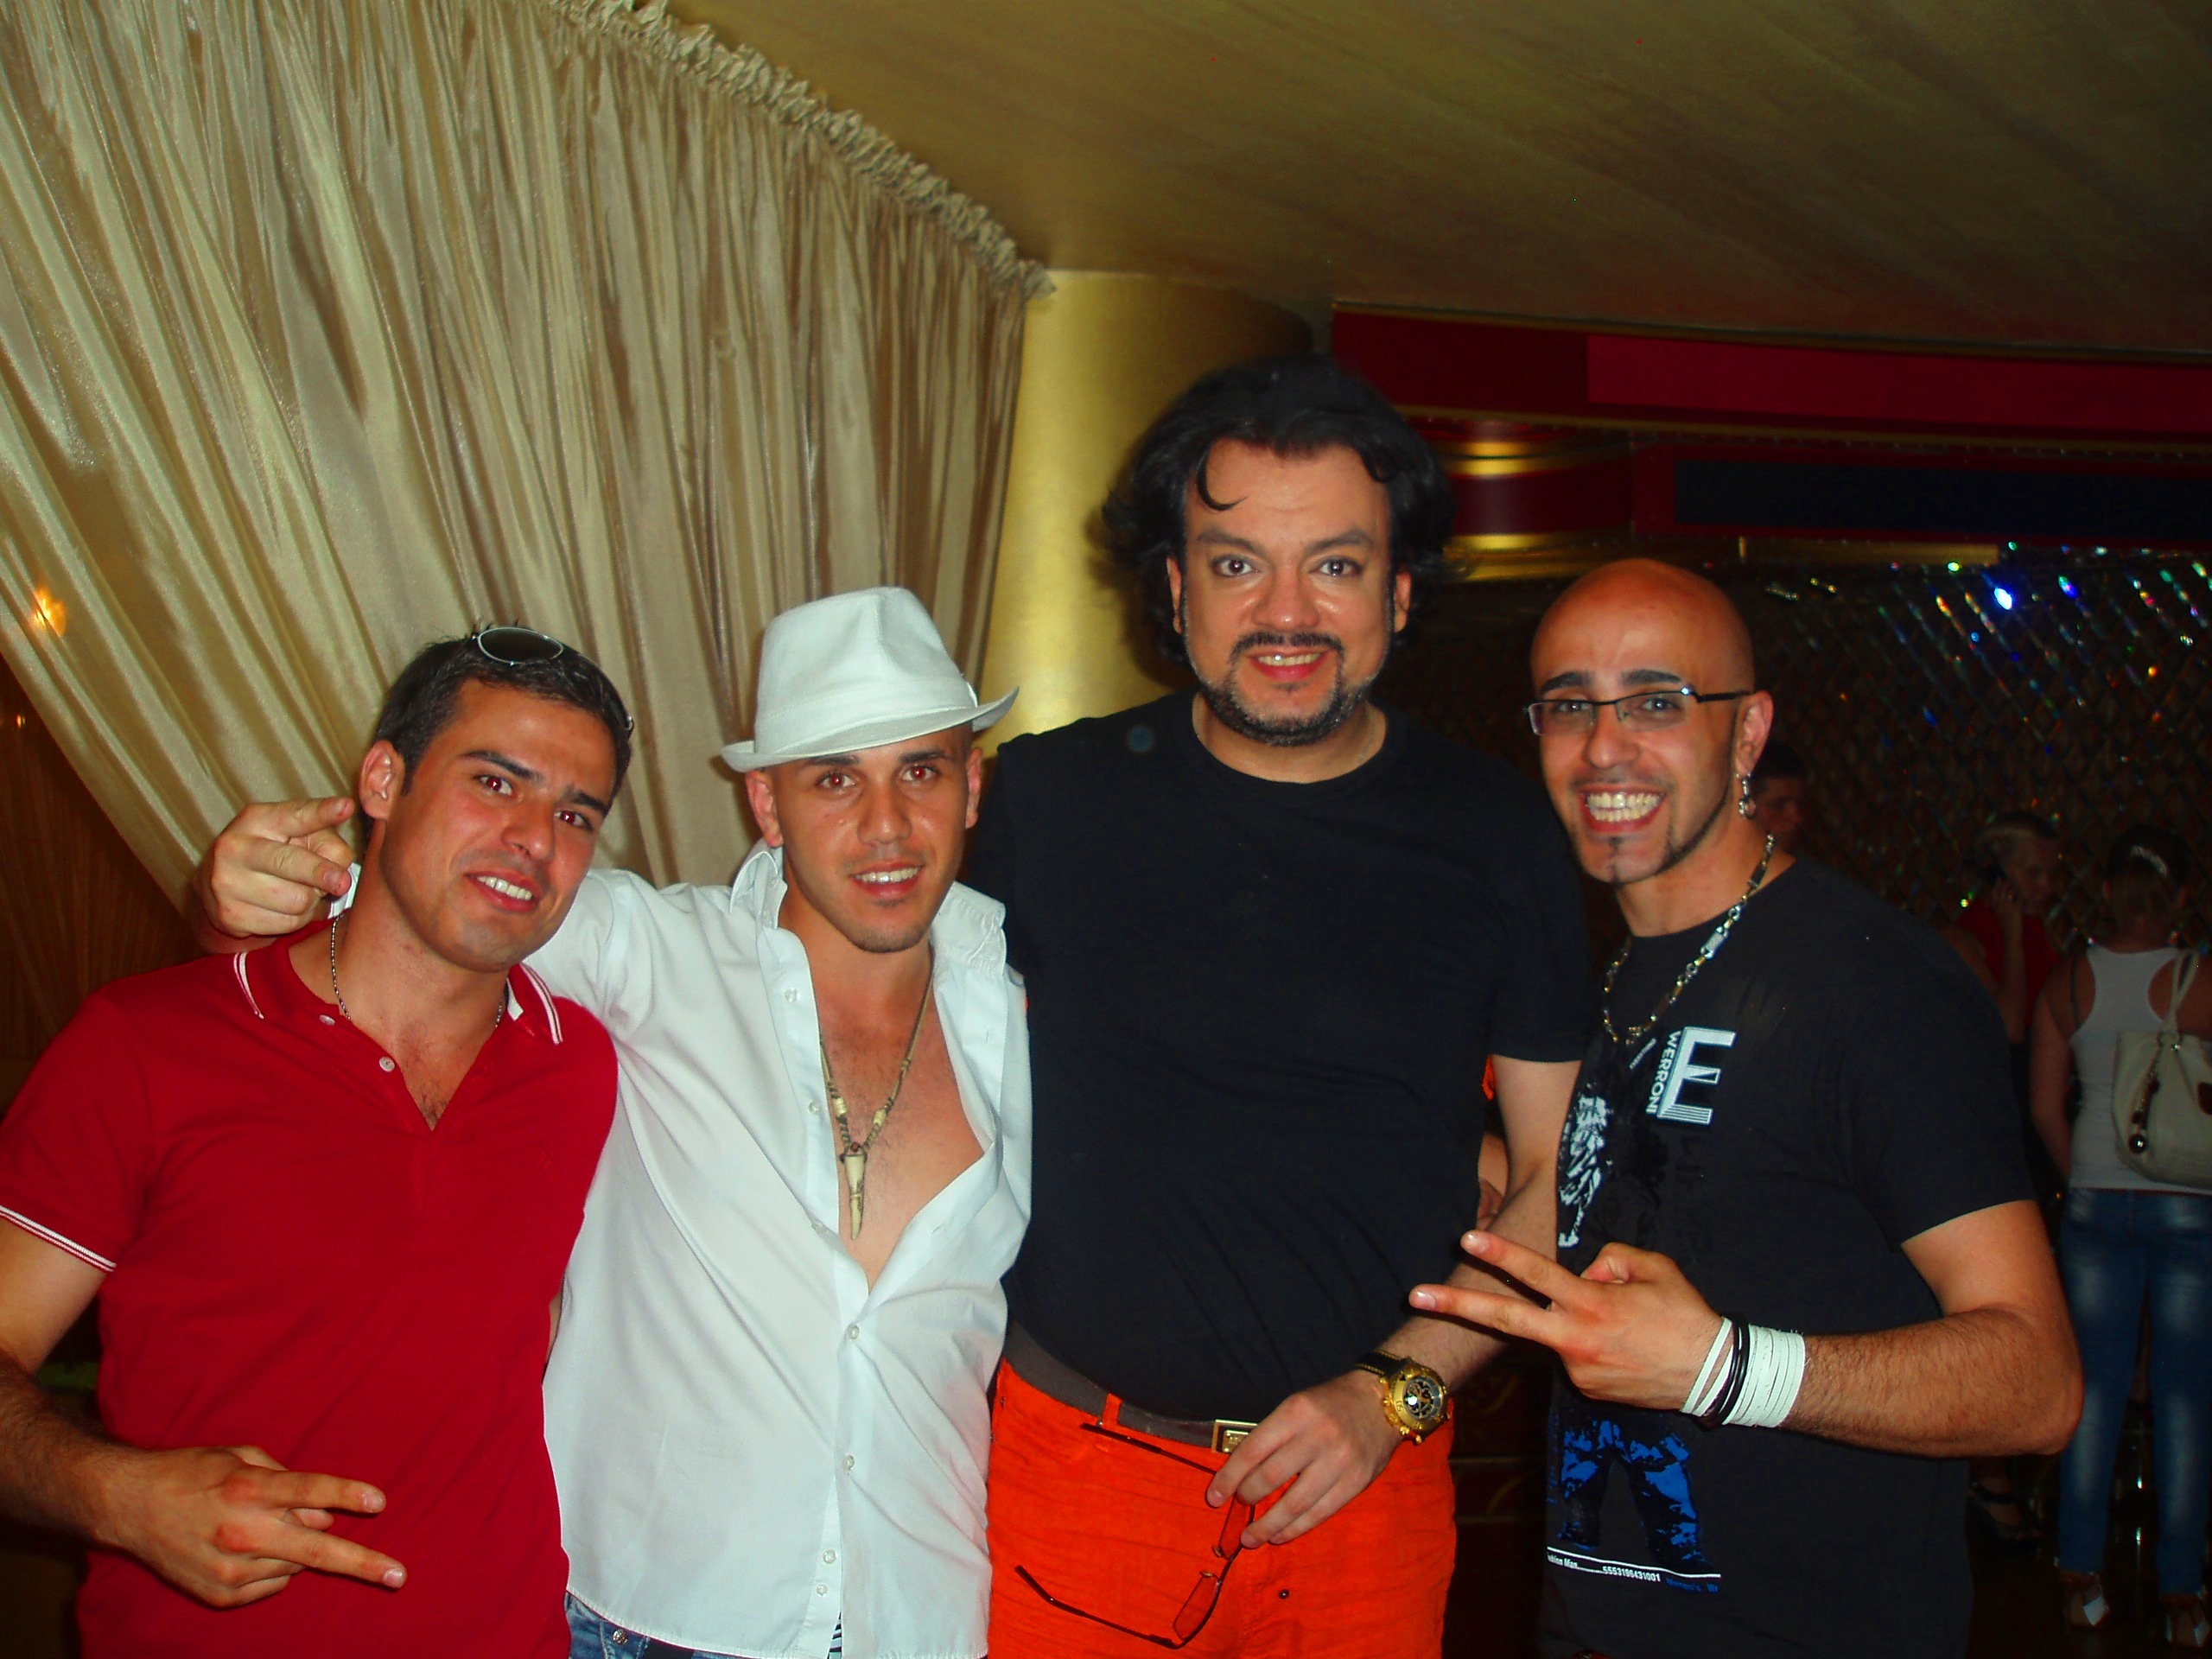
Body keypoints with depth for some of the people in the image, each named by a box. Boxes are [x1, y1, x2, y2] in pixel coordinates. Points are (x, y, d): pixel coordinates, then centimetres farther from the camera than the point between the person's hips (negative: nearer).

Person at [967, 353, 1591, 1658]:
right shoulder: (1049, 799, -3)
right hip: (1073, 1471, 0)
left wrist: (1396, 1389, -9)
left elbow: (1562, 1181, 1)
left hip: (1365, 1491, 0)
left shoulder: (1496, 838, -3)